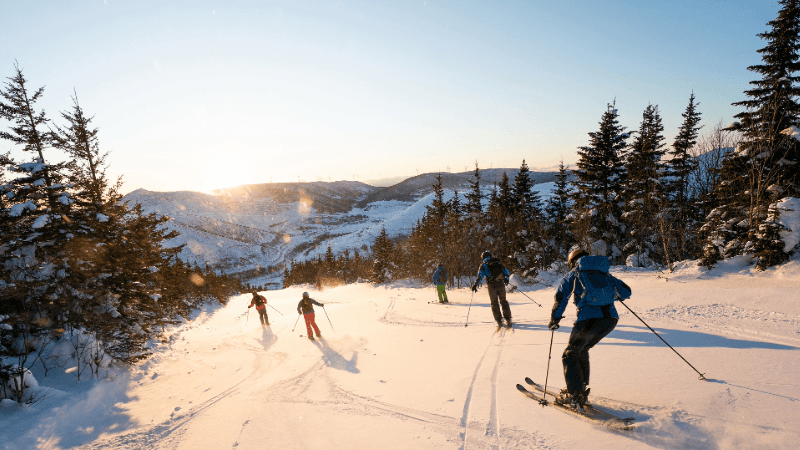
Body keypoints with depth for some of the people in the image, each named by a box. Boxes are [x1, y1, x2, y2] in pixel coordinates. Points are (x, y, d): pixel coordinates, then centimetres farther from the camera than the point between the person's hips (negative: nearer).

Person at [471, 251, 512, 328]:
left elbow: (480, 275, -7)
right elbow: (506, 272, 22)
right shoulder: (498, 263, 16)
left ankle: (499, 321, 7)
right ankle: (508, 319, 15)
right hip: (501, 284, 2)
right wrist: (506, 279, 40)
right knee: (503, 301, 17)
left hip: (492, 286, -2)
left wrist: (475, 285, -8)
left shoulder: (483, 265, 7)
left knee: (494, 303, 10)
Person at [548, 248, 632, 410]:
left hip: (588, 319, -5)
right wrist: (617, 295, 47)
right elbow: (626, 291, 24)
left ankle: (574, 396, 3)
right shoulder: (604, 274, 24)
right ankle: (582, 389, 29)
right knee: (582, 350, 25)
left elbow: (560, 299, 7)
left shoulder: (572, 275, 14)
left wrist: (554, 321, 17)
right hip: (611, 318, 5)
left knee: (570, 354, 10)